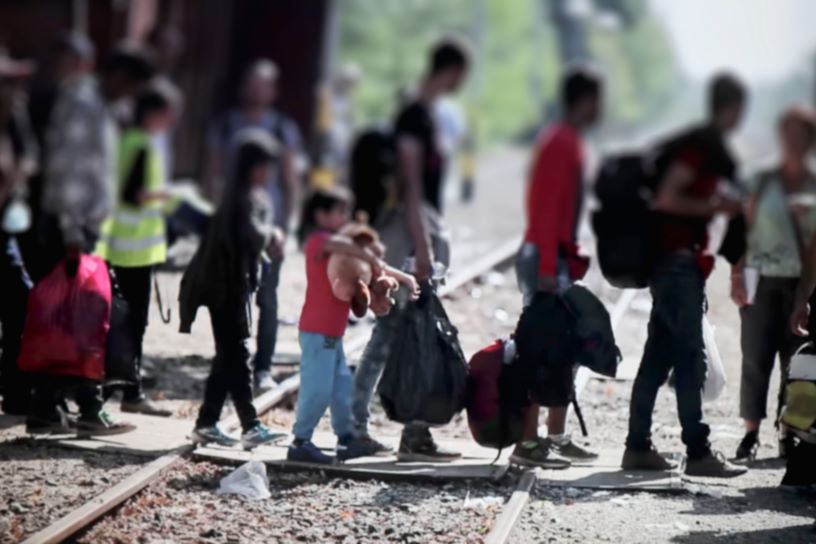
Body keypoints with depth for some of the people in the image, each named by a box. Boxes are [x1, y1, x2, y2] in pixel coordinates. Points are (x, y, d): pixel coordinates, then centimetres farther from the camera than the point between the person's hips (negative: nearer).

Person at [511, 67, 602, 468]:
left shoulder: (568, 142, 17)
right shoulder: (561, 144, -14)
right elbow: (548, 209, -20)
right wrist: (547, 268, -24)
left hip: (558, 260, 10)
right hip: (547, 259, -10)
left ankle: (557, 437, 20)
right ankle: (528, 443, -11)